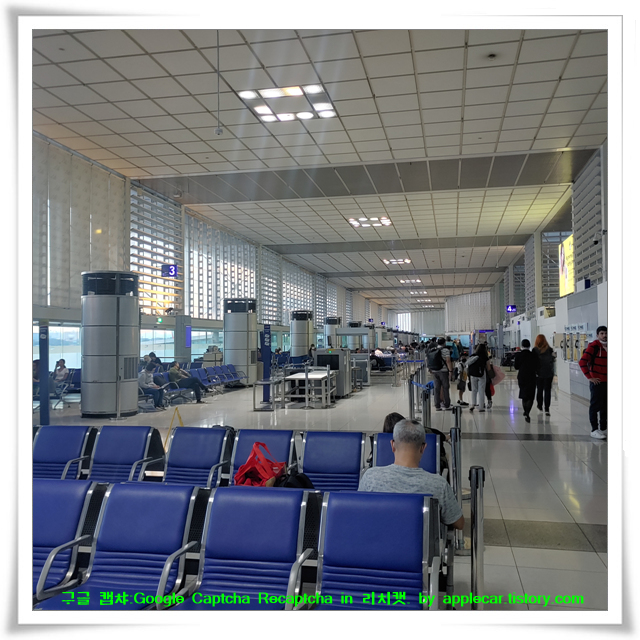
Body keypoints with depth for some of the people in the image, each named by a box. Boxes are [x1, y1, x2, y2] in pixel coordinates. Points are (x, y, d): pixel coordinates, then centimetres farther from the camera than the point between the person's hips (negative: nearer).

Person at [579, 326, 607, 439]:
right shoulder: (593, 346, -9)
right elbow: (582, 362, -17)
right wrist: (590, 377, -16)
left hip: (607, 382, 7)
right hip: (597, 382, -7)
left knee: (605, 407, 13)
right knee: (595, 406, -1)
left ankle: (603, 428, 23)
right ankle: (594, 430, 4)